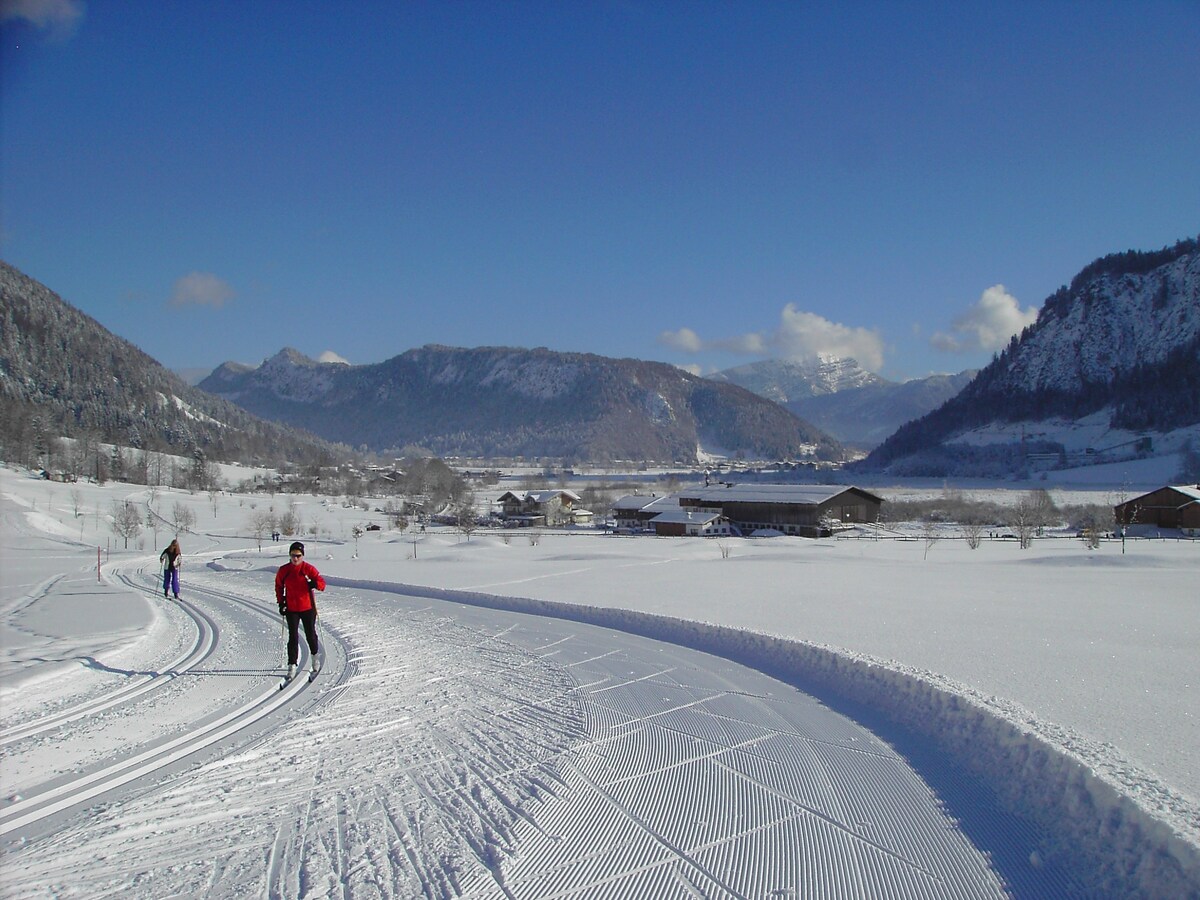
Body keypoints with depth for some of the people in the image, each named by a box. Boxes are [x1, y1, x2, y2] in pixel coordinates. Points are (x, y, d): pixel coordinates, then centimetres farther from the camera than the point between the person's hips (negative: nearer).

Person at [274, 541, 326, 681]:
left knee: (310, 635, 13)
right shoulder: (283, 570, -2)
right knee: (293, 637, -4)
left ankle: (314, 655, 40)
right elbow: (279, 586, 13)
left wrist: (315, 583, -34)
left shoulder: (309, 569, -9)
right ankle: (292, 666, 0)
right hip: (291, 609, 1)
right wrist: (281, 602, 5)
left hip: (308, 608, -1)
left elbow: (322, 583, -12)